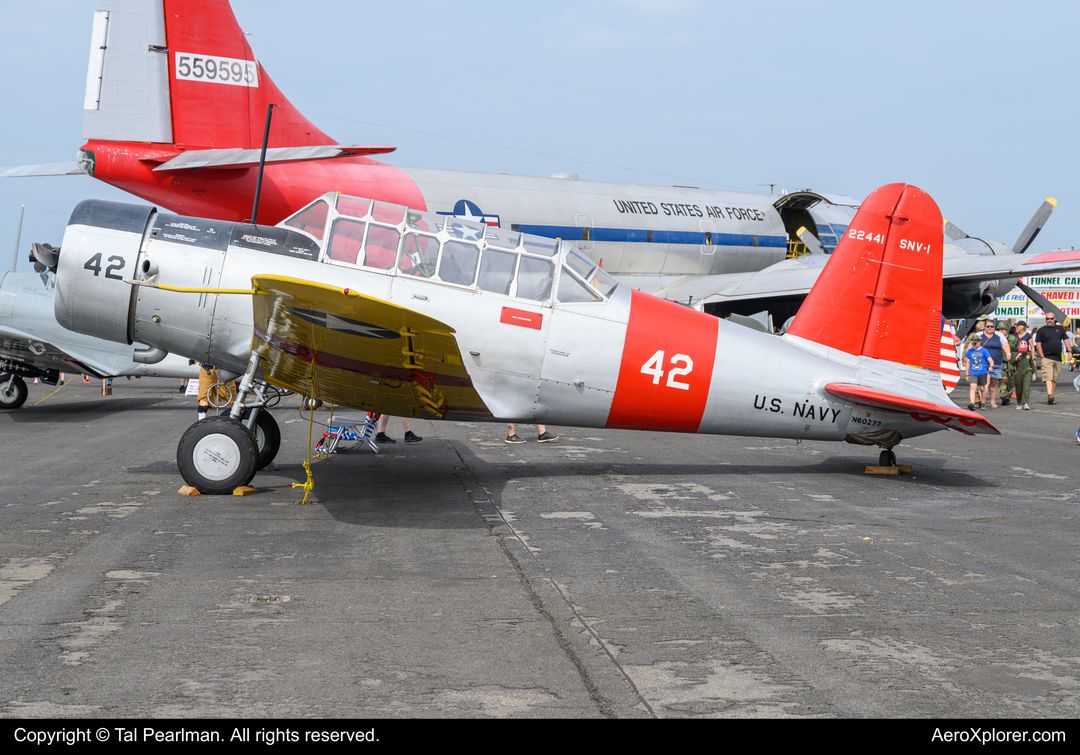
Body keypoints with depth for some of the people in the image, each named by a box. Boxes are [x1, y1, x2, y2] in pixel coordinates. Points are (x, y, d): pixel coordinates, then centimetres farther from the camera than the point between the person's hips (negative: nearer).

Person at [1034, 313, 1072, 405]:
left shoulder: (1060, 329, 14)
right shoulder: (1041, 330, 3)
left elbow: (1066, 340, 13)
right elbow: (1038, 344, -1)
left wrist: (1070, 351, 0)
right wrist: (1042, 356, -9)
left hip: (1058, 358, 4)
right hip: (1047, 358, -4)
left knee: (1054, 379, 8)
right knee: (1048, 377, -18)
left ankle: (1051, 396, 14)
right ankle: (1049, 395, -29)